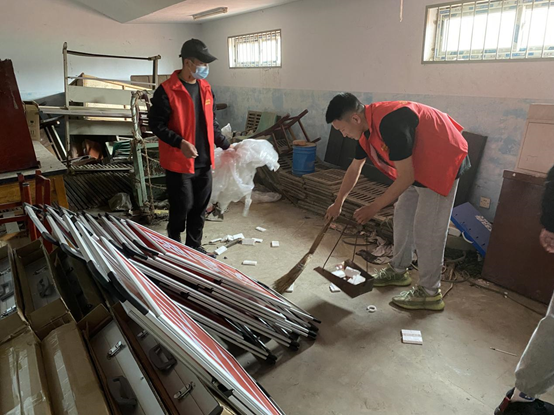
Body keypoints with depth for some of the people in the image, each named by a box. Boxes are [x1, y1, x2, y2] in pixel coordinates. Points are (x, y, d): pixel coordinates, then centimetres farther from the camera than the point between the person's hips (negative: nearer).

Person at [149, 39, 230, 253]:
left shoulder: (206, 88, 10)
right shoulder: (166, 91, -12)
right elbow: (156, 124, -11)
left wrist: (225, 145, 15)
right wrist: (180, 142, -24)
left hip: (204, 162, 6)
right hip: (179, 162, -6)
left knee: (200, 208, 13)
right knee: (182, 208, 2)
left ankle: (194, 246, 29)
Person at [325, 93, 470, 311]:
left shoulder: (390, 123, -32)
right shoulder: (367, 128, -2)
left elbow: (405, 178, -29)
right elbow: (354, 169, 12)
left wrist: (374, 207, -20)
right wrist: (338, 203, 19)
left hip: (443, 164, -9)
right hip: (419, 166, 9)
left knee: (427, 230, -5)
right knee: (403, 217, 14)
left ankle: (430, 293, 9)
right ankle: (398, 270, 30)